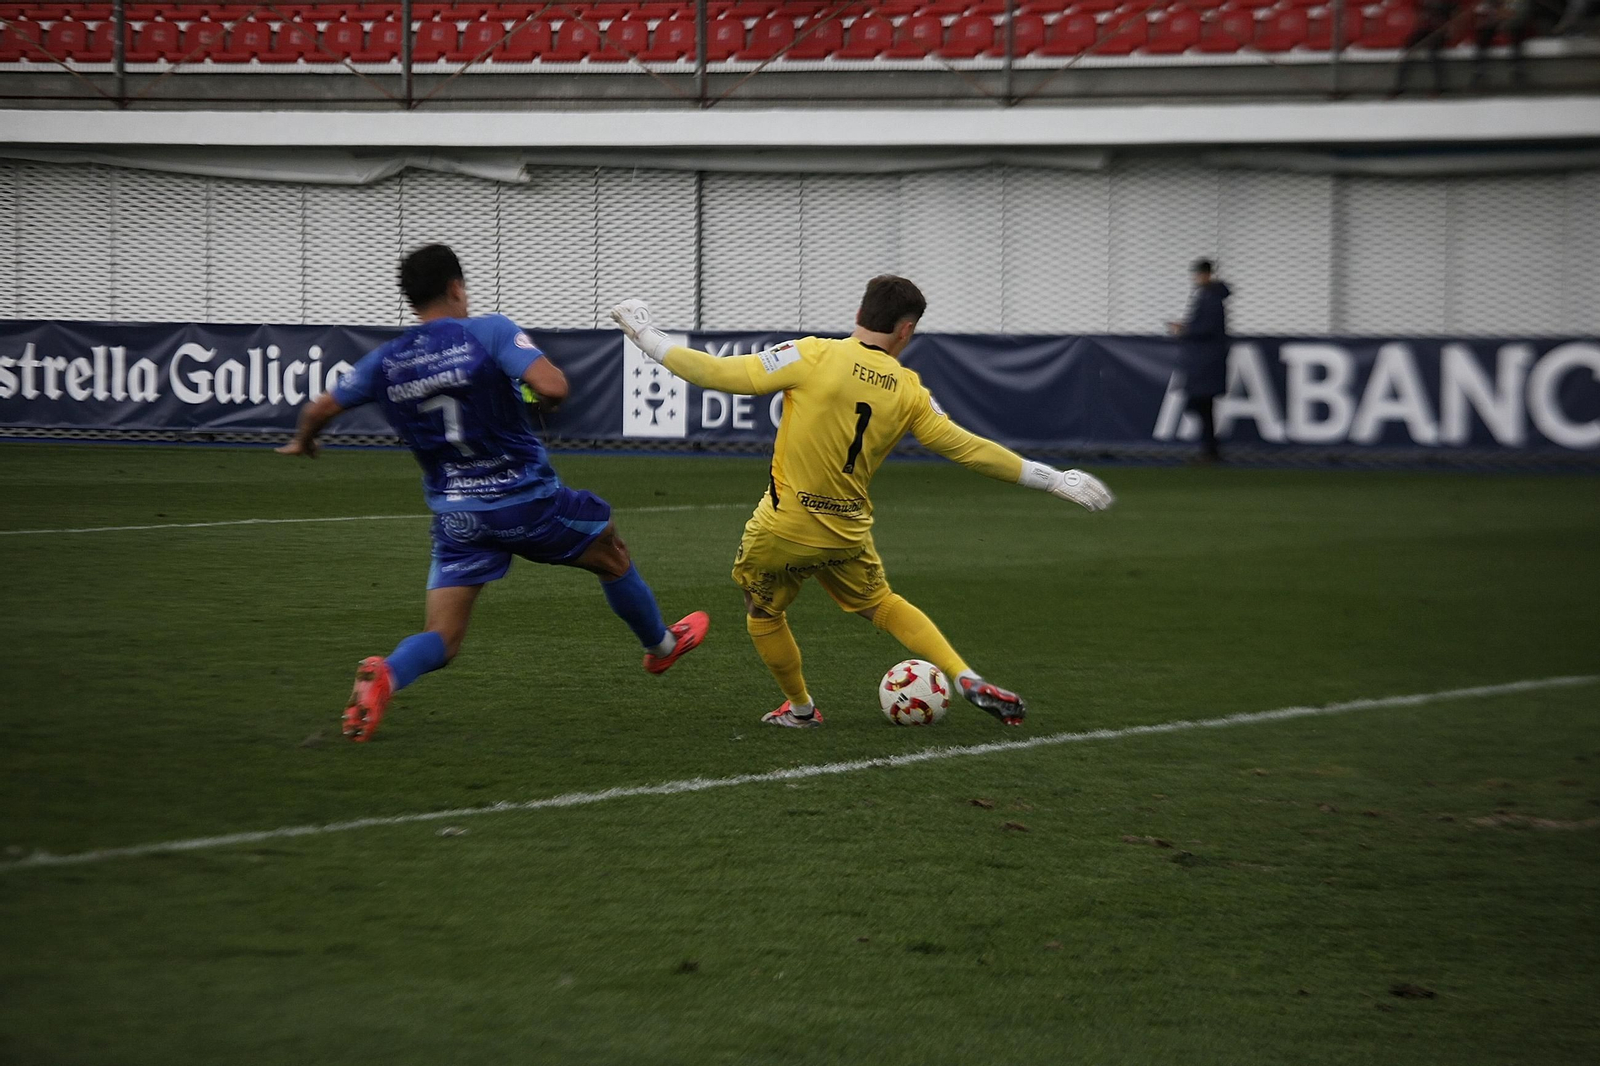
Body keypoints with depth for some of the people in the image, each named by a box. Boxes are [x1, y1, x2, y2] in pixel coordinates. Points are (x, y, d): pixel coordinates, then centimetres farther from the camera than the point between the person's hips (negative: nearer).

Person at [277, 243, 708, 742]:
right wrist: (544, 369, 1)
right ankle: (662, 645, 45)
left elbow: (319, 410, 9)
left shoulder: (384, 361, 2)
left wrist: (303, 442, 31)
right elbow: (552, 387, -24)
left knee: (441, 640, 2)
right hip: (527, 498, -3)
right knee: (612, 555, 26)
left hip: (456, 514, 3)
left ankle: (384, 676, -30)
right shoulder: (490, 332, -11)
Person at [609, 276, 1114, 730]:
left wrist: (646, 336, -6)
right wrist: (1052, 479, 8)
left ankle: (800, 708, 35)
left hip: (782, 527, -3)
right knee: (879, 603, 26)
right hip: (848, 532, 4)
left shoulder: (813, 356, -15)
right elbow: (968, 448, -1)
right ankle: (968, 680, 18)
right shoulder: (908, 391, -5)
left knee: (763, 612, 23)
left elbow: (721, 374, -17)